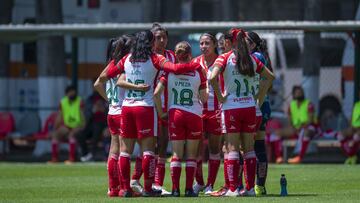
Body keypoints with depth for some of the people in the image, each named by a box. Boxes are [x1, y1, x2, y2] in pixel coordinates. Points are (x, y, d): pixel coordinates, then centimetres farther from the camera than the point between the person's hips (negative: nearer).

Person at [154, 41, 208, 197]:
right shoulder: (198, 71, -4)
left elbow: (156, 93, -9)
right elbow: (204, 98, -3)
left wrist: (160, 112, 2)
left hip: (175, 114, 1)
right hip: (194, 114, -1)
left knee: (176, 154, 5)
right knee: (191, 155, 7)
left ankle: (175, 189, -2)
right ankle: (189, 189, 3)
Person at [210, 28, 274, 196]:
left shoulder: (225, 58, -7)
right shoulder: (252, 59, 6)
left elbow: (213, 78, -22)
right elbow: (270, 77, 14)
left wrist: (220, 97, -10)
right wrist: (259, 98, 15)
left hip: (231, 107, -3)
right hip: (249, 106, 3)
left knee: (232, 149, -1)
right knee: (249, 148, 8)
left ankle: (232, 189, -6)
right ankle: (250, 187, 7)